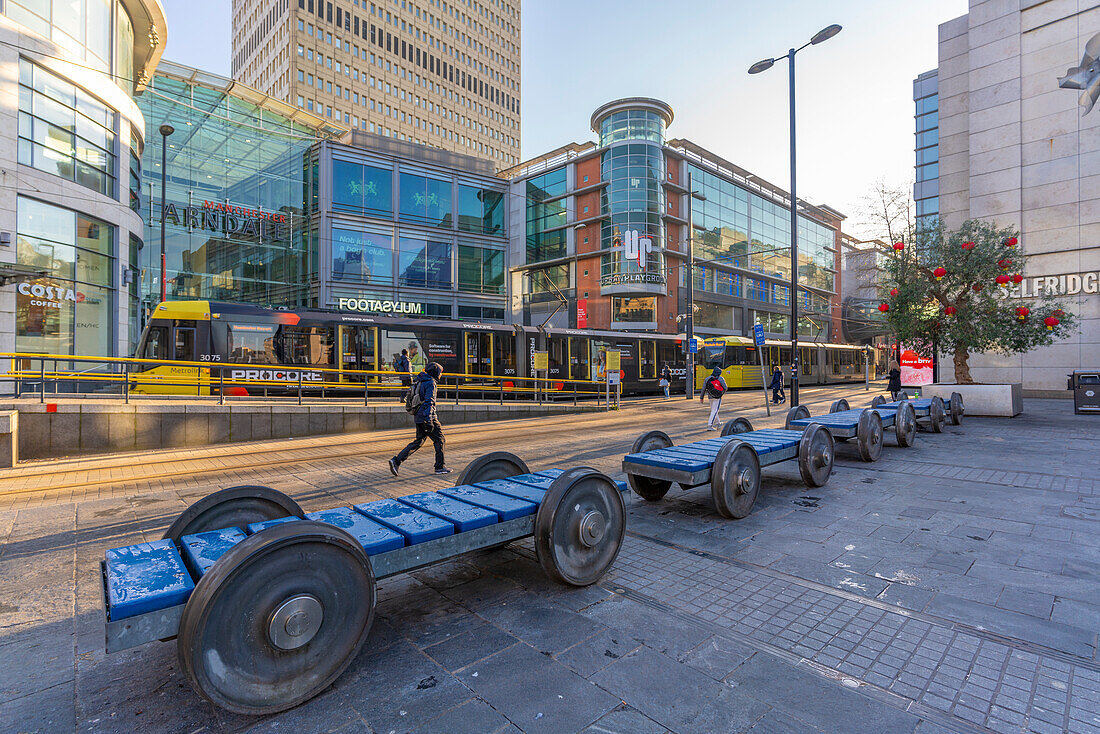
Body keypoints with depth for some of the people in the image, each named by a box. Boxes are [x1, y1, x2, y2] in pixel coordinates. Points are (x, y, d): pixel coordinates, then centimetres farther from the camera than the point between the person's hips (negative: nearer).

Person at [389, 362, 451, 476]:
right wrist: (429, 420, -27)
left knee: (418, 441, 13)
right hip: (427, 416, -9)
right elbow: (428, 402, -23)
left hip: (419, 416, 9)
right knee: (439, 440, 4)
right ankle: (440, 467, 10)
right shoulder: (431, 383, -13)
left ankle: (397, 460, 5)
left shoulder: (421, 381, 16)